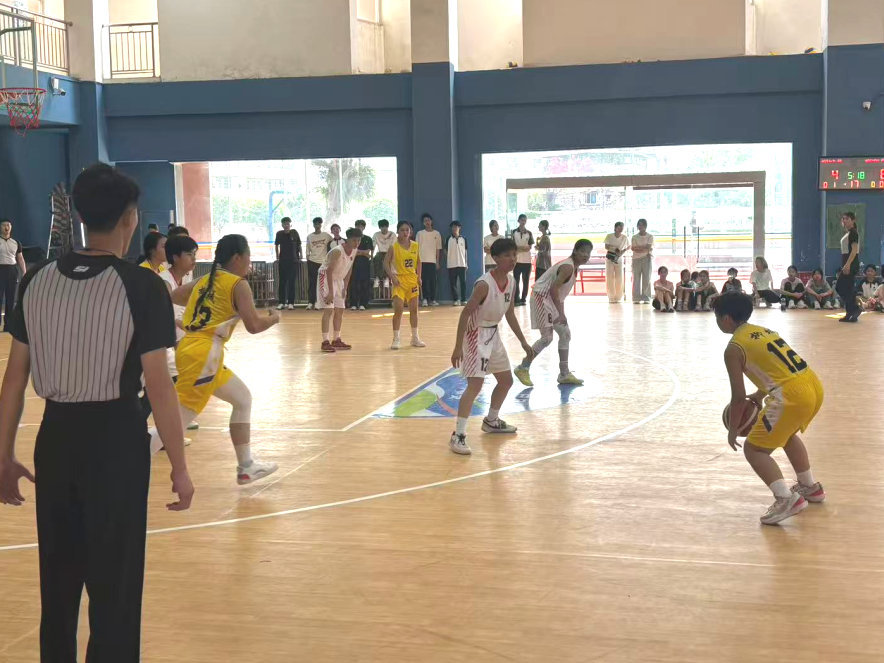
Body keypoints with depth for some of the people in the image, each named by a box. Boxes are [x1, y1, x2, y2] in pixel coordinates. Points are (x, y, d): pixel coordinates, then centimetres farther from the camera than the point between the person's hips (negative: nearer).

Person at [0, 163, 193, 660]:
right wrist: (180, 467, -6)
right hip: (116, 439, -5)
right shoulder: (141, 286, -13)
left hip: (56, 435, 5)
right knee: (114, 587, 7)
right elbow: (158, 384, -14)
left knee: (58, 582, 18)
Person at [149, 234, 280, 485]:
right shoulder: (238, 284, -4)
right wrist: (274, 318, 9)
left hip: (191, 348, 9)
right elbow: (254, 325, -11)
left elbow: (173, 296, 25)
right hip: (203, 353, -9)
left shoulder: (205, 280, 17)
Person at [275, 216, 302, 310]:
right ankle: (281, 302, 8)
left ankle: (291, 303, 2)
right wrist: (277, 257, 10)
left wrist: (300, 257, 2)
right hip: (282, 261, 1)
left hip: (294, 261, -1)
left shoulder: (294, 233, -2)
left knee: (291, 282, 0)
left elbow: (299, 245, 5)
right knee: (282, 282, 3)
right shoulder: (279, 234, 1)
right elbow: (276, 245, 14)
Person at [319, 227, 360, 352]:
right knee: (328, 310, -14)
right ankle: (325, 342, -13)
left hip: (338, 279, 8)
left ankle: (336, 340, 19)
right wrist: (330, 292, -33)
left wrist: (345, 288, 6)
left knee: (340, 310, 10)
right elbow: (329, 271, -30)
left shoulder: (354, 251, -4)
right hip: (326, 278, -8)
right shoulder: (337, 251, -28)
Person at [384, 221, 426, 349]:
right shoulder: (394, 246, -9)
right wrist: (392, 276, -18)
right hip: (399, 280, -4)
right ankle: (396, 339, -2)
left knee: (414, 309, 11)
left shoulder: (415, 246, 2)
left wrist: (419, 276, 3)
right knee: (398, 310, -10)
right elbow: (386, 263, -7)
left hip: (412, 280, 4)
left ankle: (415, 338, 22)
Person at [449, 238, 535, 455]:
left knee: (506, 380, 19)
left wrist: (523, 342, 14)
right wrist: (458, 347, -26)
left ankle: (491, 421, 39)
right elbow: (465, 313, -23)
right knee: (475, 384, -18)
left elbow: (510, 314, 13)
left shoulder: (511, 281, 0)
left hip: (493, 334, 9)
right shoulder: (485, 284, -24)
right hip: (476, 333, -9)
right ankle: (458, 436, -16)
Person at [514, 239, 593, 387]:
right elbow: (553, 288, -29)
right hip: (542, 297, -10)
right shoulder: (568, 267, -22)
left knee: (565, 334, 10)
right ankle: (523, 368, 1)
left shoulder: (574, 266, 9)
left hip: (552, 299, 10)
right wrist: (560, 313, -29)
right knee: (547, 337, -12)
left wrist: (561, 312, 16)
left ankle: (564, 374, 16)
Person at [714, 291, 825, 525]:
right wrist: (761, 394, 34)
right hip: (814, 385, 9)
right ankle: (810, 487, 46)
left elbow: (739, 396, -5)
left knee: (754, 449, 4)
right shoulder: (764, 331, 20)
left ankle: (786, 499, -12)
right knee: (787, 433, 35)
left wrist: (733, 430, 8)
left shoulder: (734, 349, -4)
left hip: (792, 396, -9)